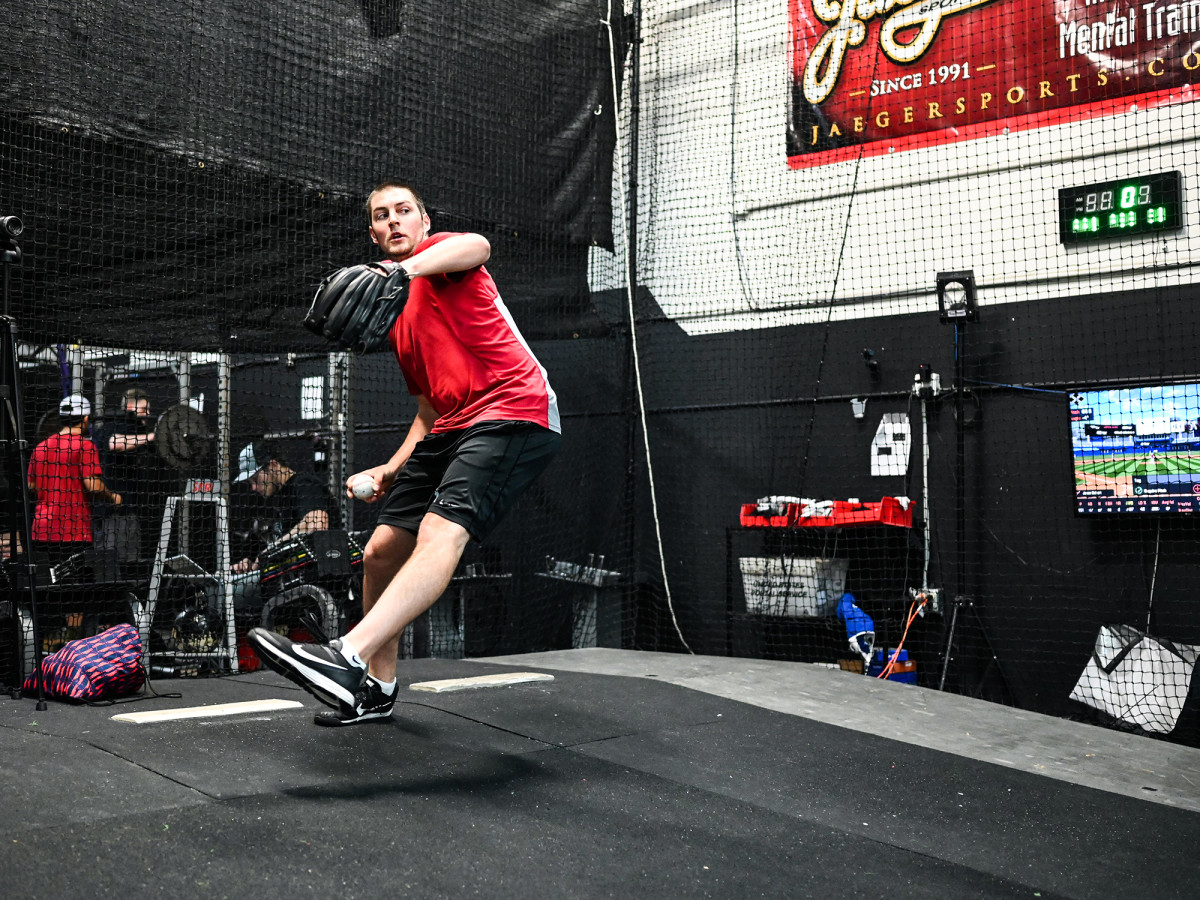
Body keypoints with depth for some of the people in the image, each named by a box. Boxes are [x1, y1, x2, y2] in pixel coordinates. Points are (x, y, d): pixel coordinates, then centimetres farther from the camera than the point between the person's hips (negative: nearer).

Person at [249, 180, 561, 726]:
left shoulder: (438, 254, 3)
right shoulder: (396, 314, 27)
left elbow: (477, 246, -26)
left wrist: (405, 268, -43)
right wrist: (392, 470, 20)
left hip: (515, 412, -9)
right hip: (453, 427, 10)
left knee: (440, 533, -29)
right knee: (381, 551, 8)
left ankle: (347, 660, -44)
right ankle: (377, 689, 22)